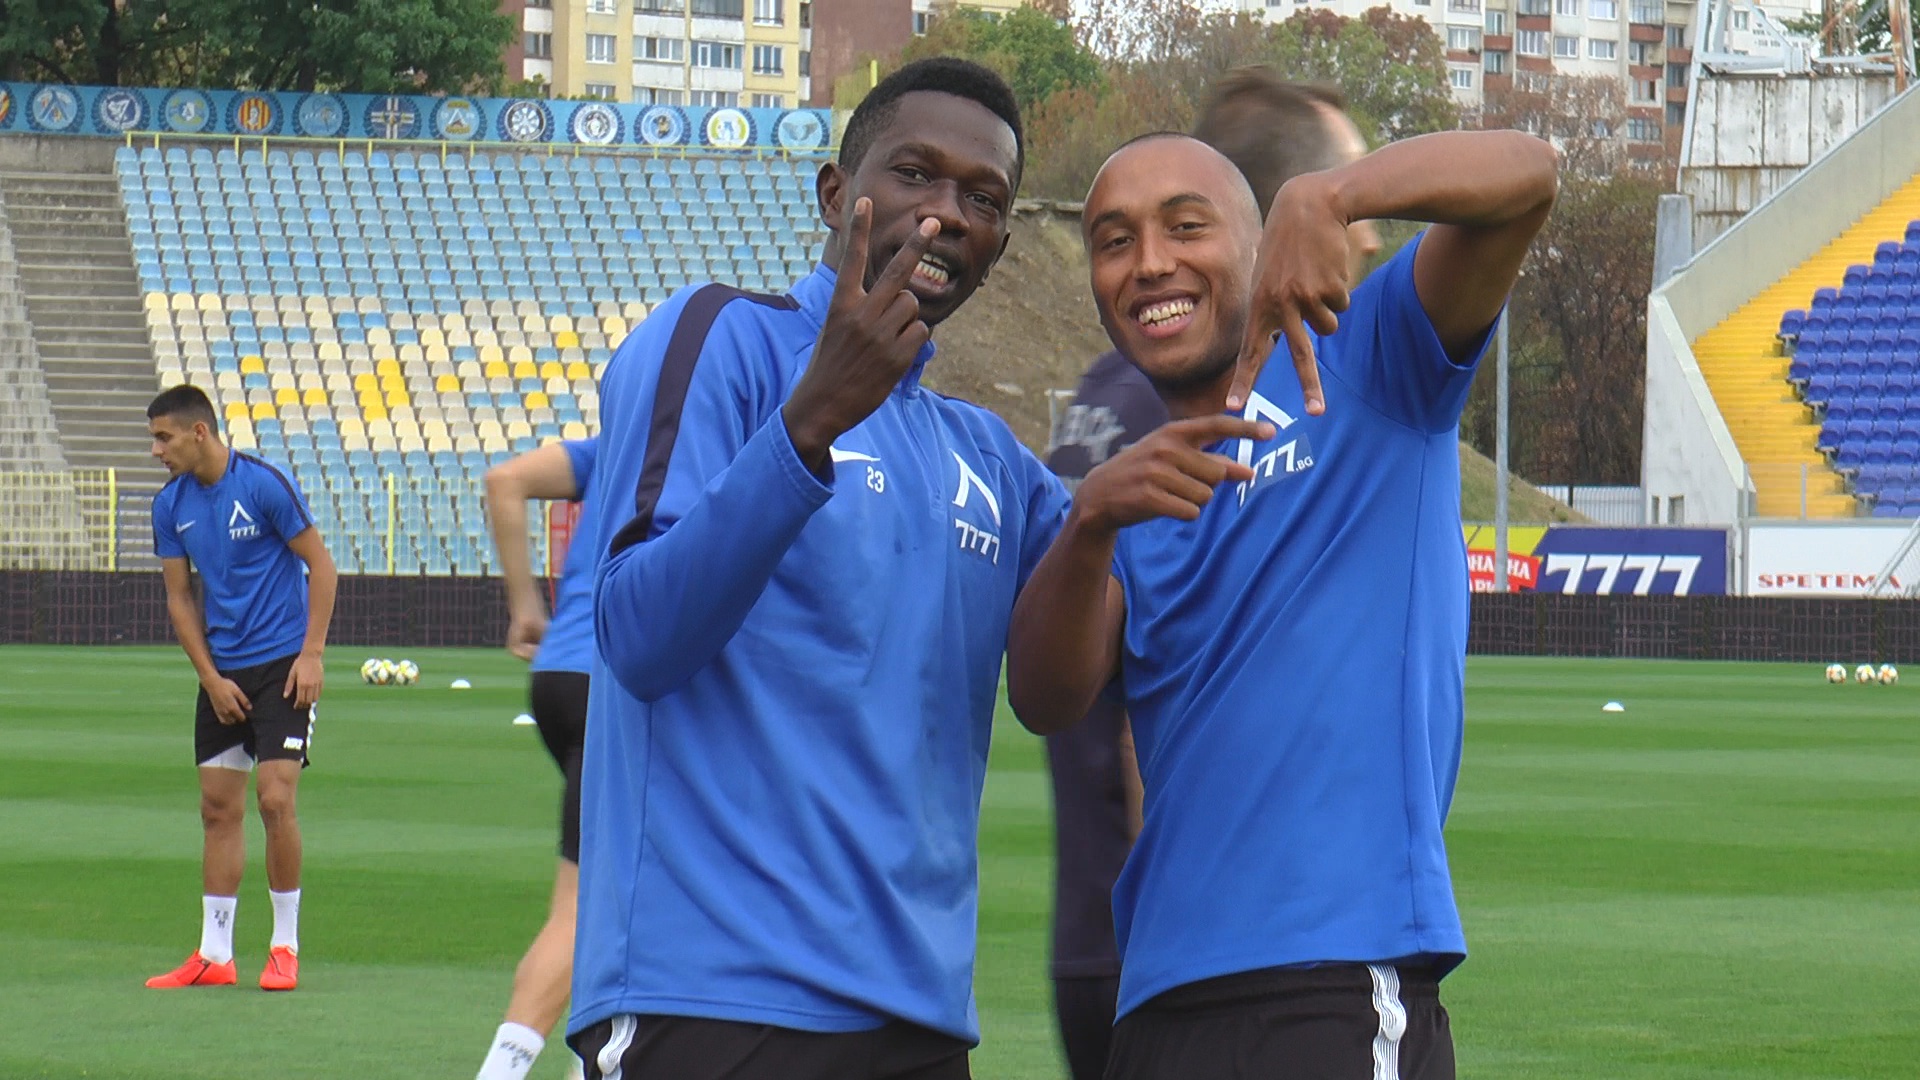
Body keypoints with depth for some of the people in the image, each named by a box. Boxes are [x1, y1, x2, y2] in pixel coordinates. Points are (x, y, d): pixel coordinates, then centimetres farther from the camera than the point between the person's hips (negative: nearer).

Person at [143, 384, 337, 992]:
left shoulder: (263, 485, -13)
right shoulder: (170, 506, 3)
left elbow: (321, 565, -8)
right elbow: (179, 597, 10)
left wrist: (311, 654, -13)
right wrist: (211, 678, 1)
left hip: (282, 666, -5)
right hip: (222, 673, 5)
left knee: (275, 800, -11)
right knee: (218, 809, 5)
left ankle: (285, 947, 1)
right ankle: (214, 955, 10)